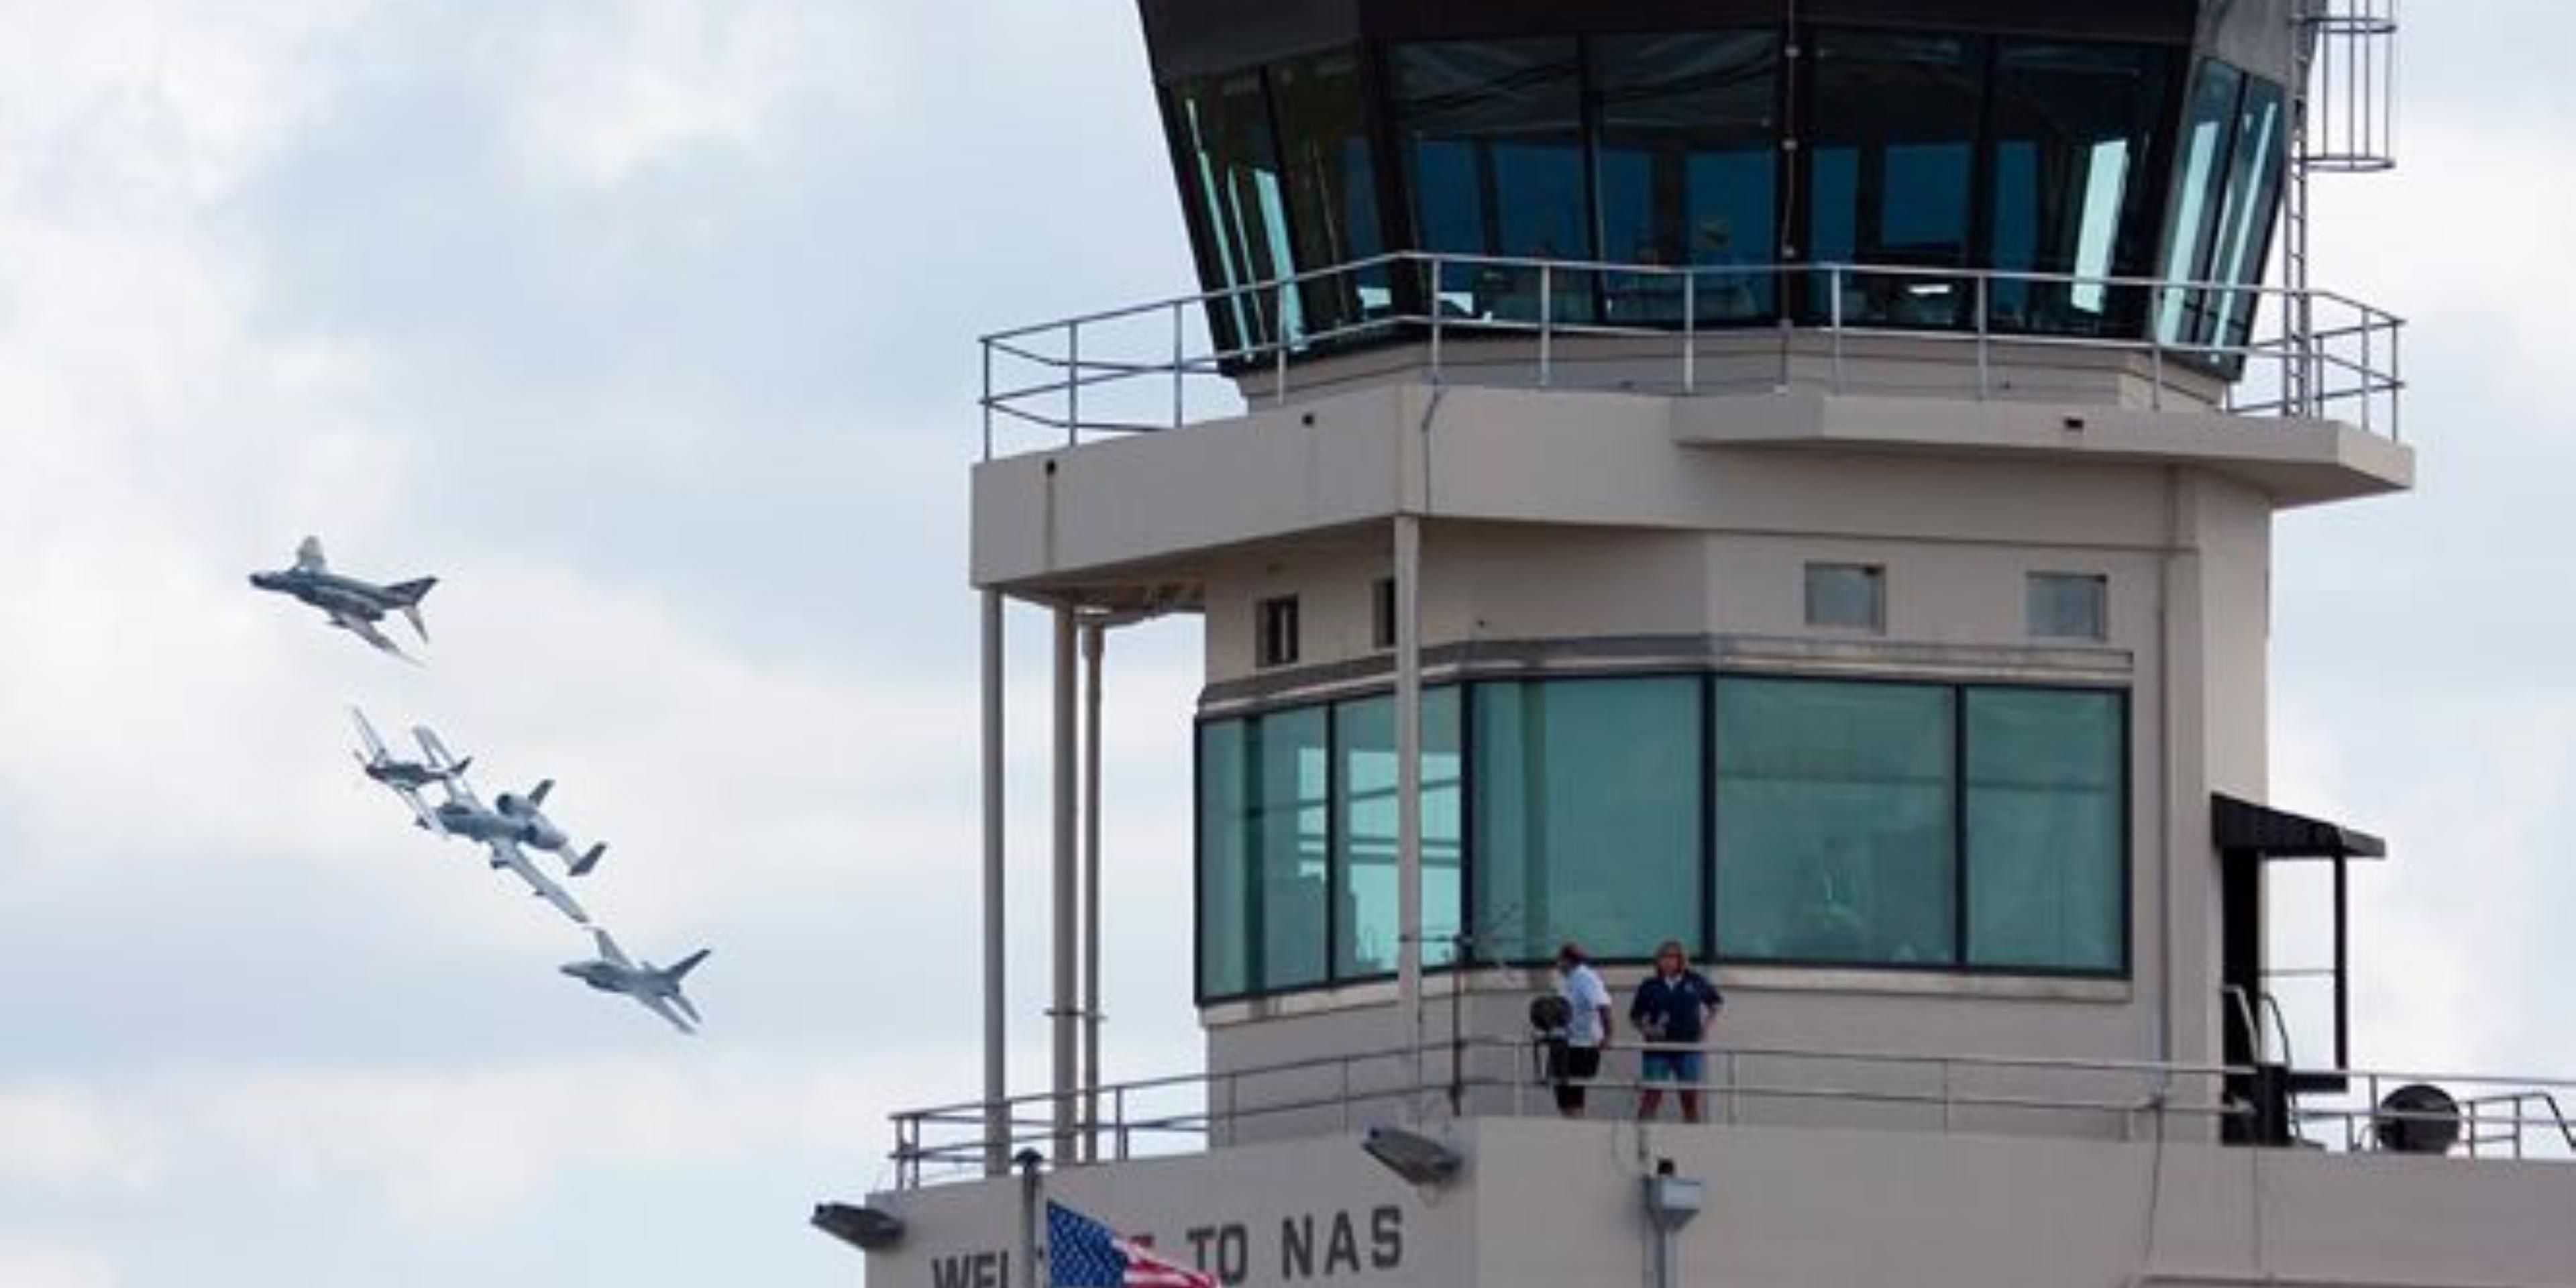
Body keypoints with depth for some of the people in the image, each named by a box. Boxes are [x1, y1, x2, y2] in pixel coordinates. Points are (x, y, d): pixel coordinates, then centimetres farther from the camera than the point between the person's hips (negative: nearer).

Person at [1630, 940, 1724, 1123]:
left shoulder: (1696, 982, 4)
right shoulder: (1650, 987, 2)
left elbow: (1716, 1003, 20)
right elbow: (1635, 1017, 9)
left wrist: (1706, 1023, 7)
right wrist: (1647, 1030, -9)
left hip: (1689, 1048, 1)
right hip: (1659, 1050, -1)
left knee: (1691, 1099, 3)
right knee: (1652, 1098, -6)